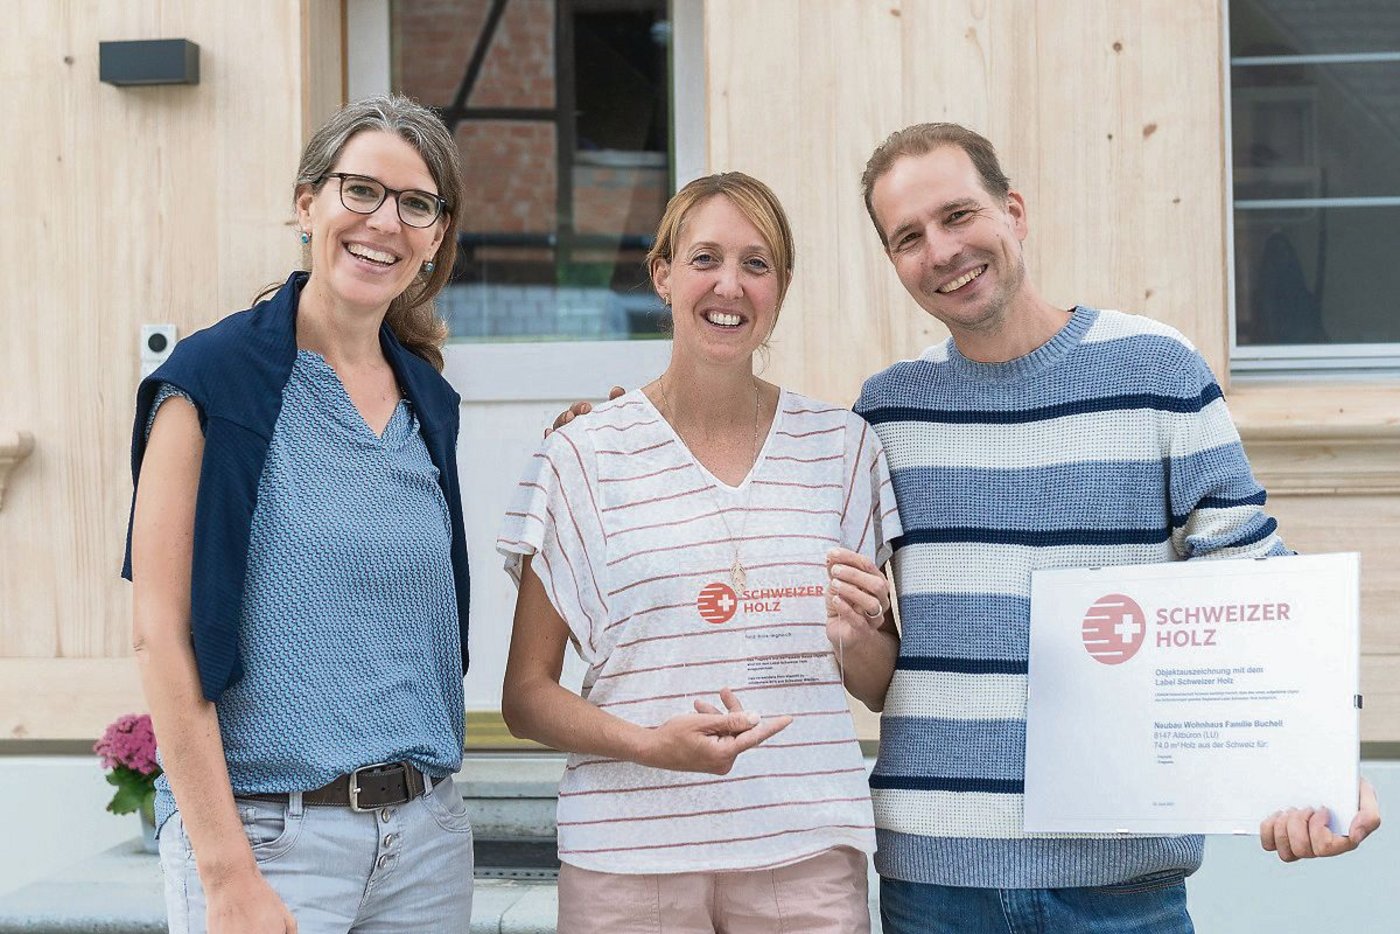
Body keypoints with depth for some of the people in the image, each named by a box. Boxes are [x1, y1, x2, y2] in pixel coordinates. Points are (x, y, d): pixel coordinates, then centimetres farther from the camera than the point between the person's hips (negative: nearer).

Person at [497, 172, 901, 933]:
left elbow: (884, 689, 14)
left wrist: (856, 637, -8)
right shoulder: (583, 456, -1)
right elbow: (525, 696, 1)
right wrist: (648, 744, -16)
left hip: (807, 849, 2)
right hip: (629, 856, -2)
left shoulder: (840, 445, 7)